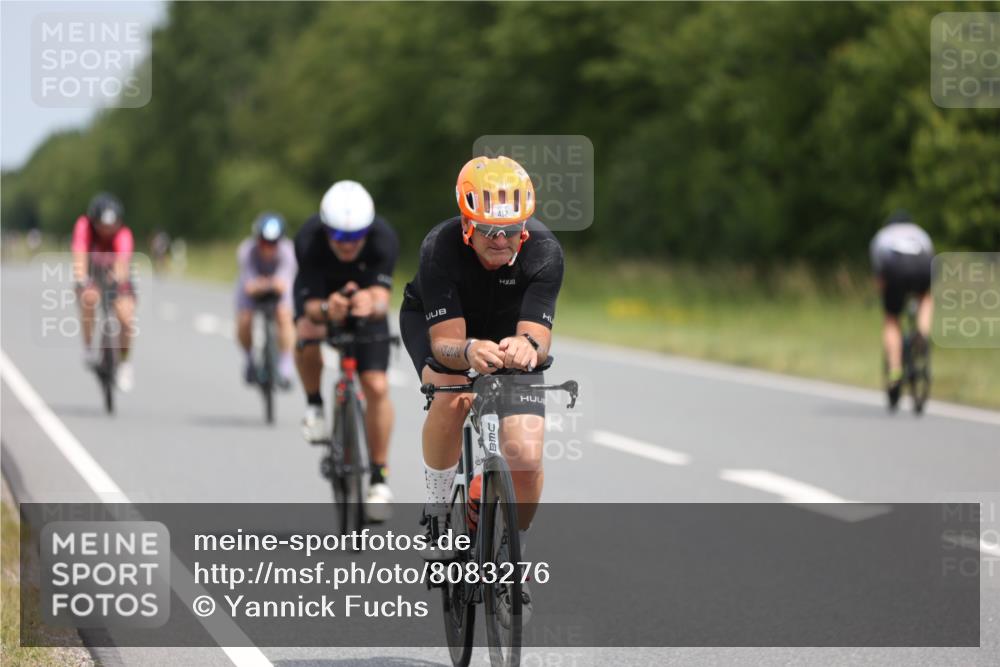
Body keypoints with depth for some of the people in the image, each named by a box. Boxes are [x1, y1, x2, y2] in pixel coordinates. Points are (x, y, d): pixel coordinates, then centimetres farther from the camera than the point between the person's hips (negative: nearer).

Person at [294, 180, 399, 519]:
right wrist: (325, 310, -58)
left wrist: (372, 304, -65)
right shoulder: (308, 241, -35)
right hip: (319, 294, 0)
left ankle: (380, 476, 2)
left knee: (377, 386, -13)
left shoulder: (384, 239, -34)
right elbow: (312, 307, -35)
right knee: (308, 334, -35)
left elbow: (382, 298, -41)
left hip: (366, 298, 0)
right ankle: (314, 405, -6)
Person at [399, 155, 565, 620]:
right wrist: (469, 351, -62)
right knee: (453, 396, -36)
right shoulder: (440, 248, -35)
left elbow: (537, 335, -37)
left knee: (525, 455, -15)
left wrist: (527, 346, -62)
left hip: (508, 332, 1)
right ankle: (435, 512, -12)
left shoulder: (544, 251, -32)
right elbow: (446, 341, -38)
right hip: (434, 321, -1)